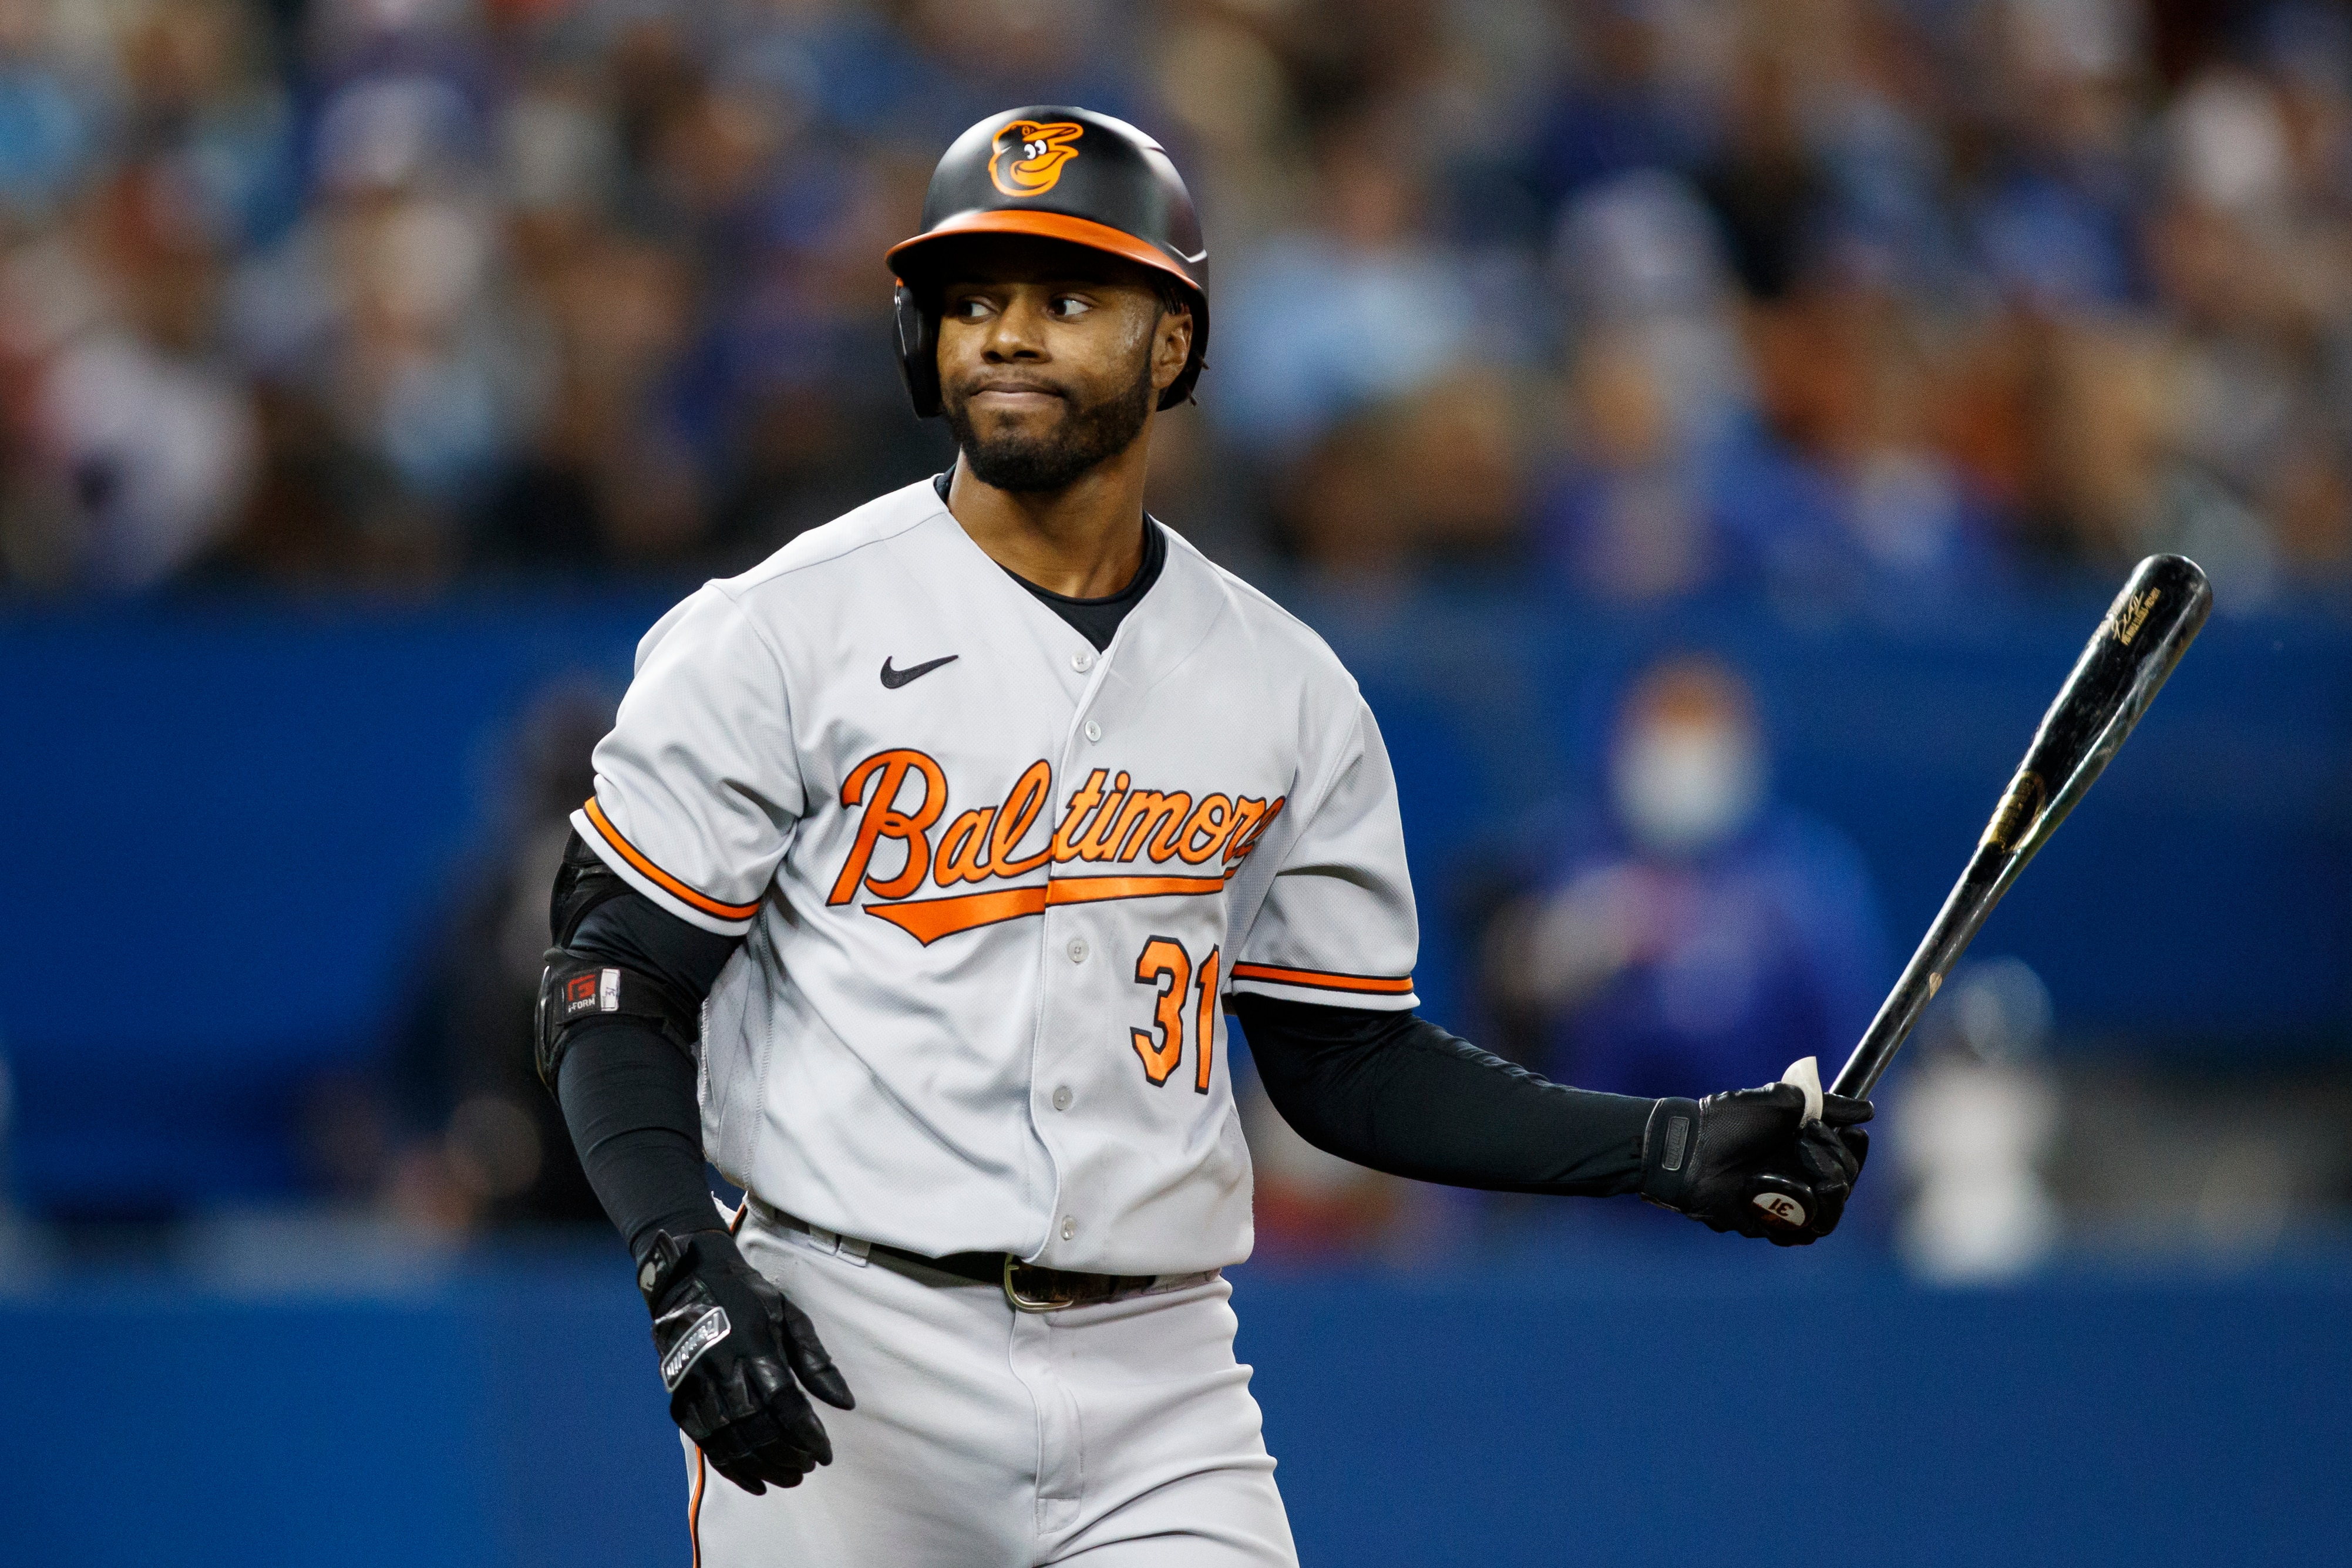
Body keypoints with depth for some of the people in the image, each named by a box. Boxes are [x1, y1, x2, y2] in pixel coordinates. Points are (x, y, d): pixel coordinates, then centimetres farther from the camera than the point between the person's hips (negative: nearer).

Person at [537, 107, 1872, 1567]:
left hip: (1156, 1386, 3)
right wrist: (691, 1277, -18)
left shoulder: (1287, 690, 9)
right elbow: (612, 990, -3)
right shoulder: (782, 630, -2)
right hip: (844, 1355, -2)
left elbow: (1348, 1061, 14)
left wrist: (1671, 1149, 3)